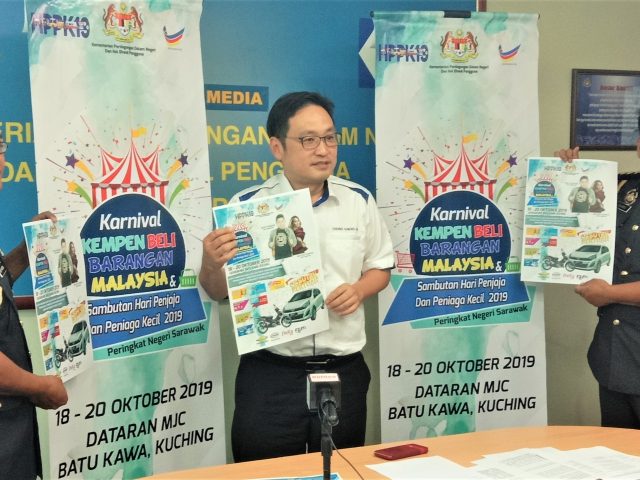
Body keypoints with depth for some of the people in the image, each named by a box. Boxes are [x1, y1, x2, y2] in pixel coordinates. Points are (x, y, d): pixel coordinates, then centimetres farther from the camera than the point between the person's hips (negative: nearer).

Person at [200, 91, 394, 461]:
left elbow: (380, 267, 13)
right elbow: (218, 292, -1)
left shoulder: (358, 200, 2)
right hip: (270, 374, -2)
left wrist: (359, 290, -8)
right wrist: (211, 265, -23)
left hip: (344, 371, 3)